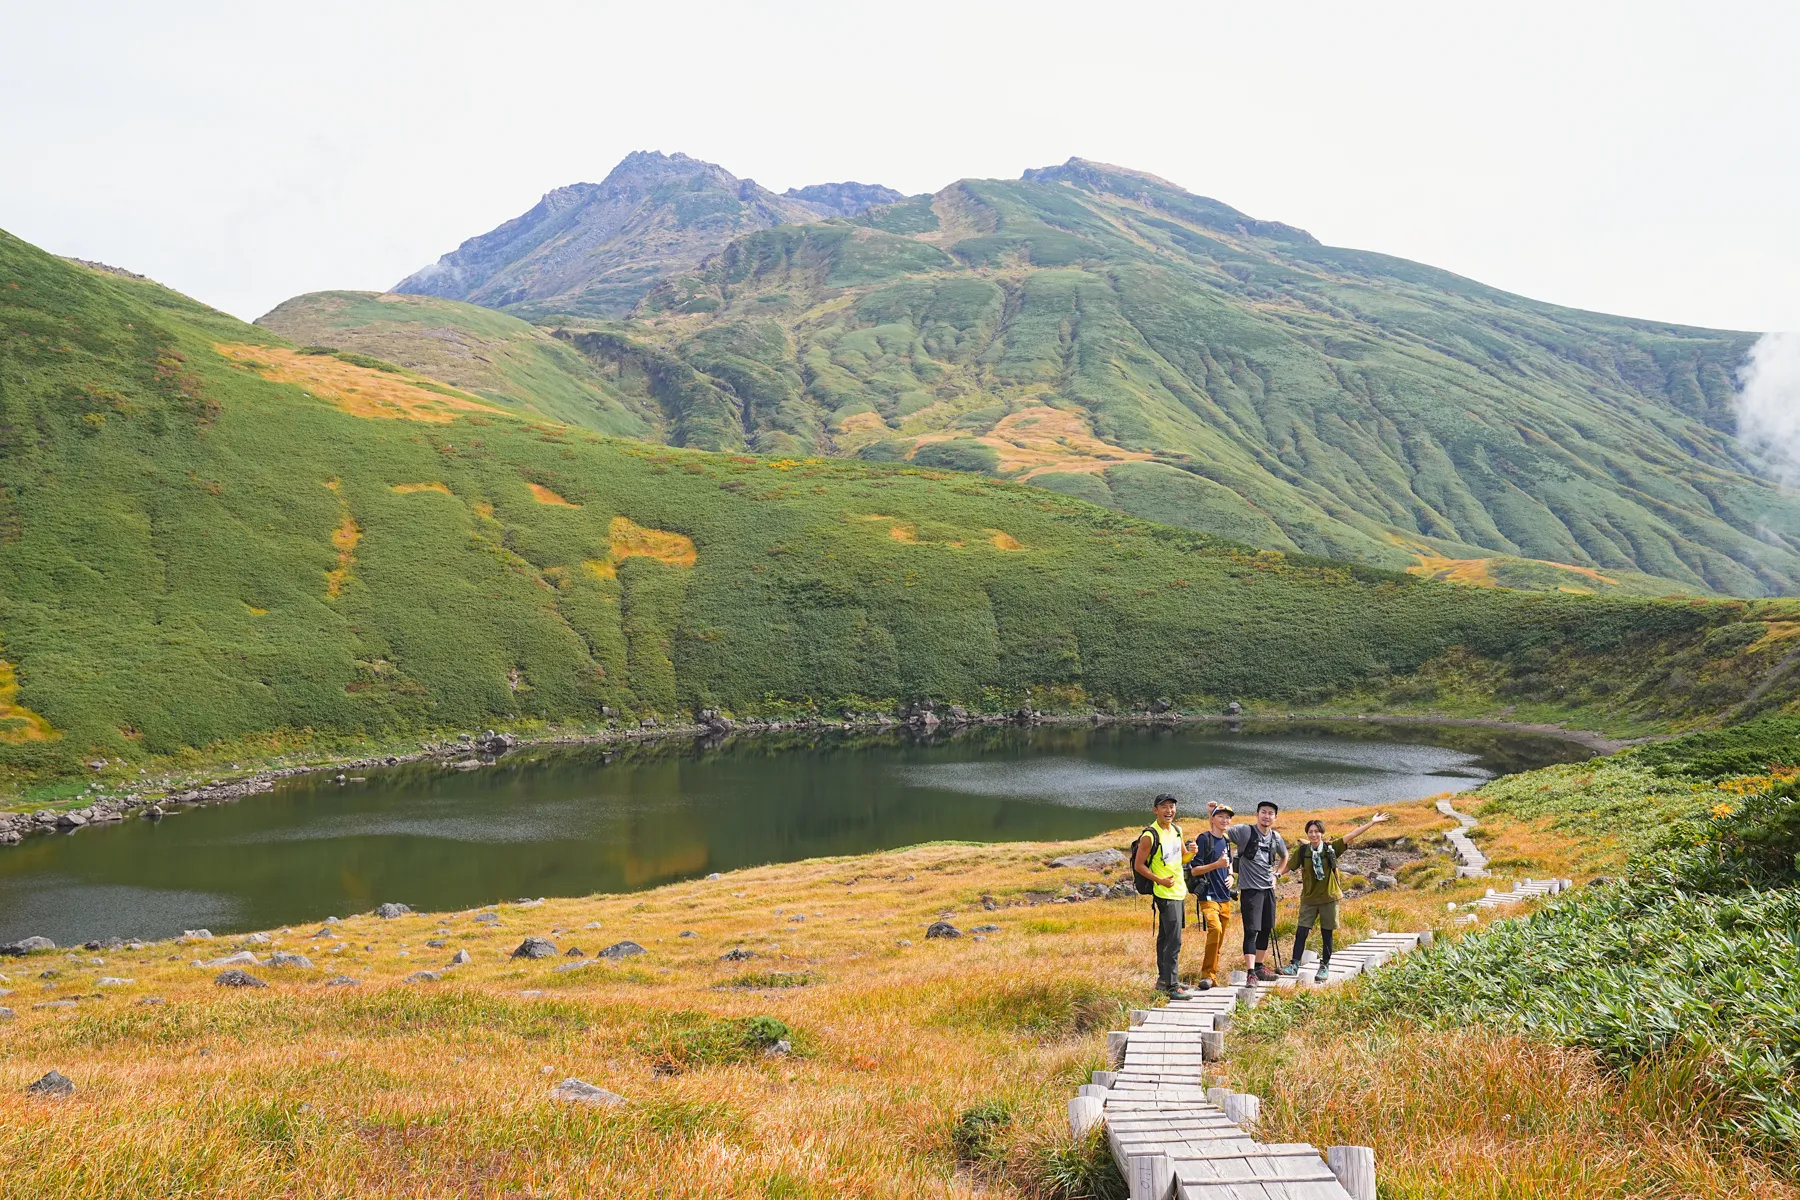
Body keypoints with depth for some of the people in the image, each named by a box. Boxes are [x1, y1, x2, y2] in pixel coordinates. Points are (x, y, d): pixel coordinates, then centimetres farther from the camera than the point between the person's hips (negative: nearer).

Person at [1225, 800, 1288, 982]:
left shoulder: (1276, 838, 8)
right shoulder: (1245, 831, -10)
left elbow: (1284, 857, 28)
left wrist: (1276, 874, 17)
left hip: (1269, 889, 6)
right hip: (1250, 890, -6)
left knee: (1266, 930, 13)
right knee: (1251, 931, -10)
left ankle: (1260, 967, 27)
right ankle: (1251, 973, -12)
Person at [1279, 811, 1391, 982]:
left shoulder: (1331, 848, -4)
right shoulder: (1303, 851, -3)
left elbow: (1351, 835, -7)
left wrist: (1372, 823, -9)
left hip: (1329, 897, 0)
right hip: (1309, 898, 0)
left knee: (1327, 933, 7)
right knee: (1301, 931, -4)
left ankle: (1324, 967, 20)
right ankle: (1294, 965, 4)